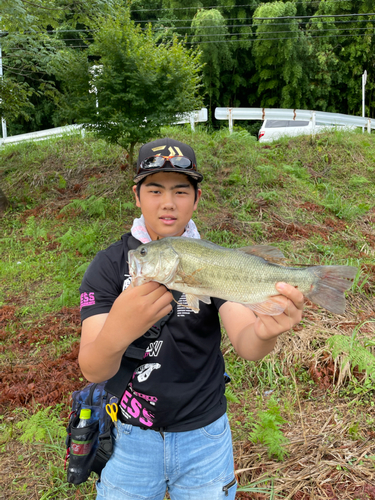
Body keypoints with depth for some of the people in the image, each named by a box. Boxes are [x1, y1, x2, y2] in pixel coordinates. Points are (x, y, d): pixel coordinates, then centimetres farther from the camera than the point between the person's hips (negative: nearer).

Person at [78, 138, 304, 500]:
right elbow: (92, 371, -22)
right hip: (130, 434, 0)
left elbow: (244, 343, -21)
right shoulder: (108, 266, -12)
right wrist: (116, 333, -46)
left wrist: (264, 333, -46)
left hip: (204, 433, 1)